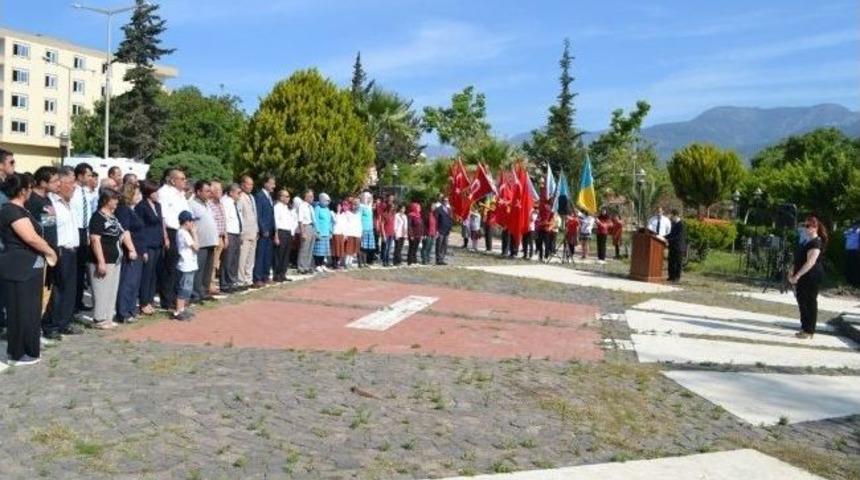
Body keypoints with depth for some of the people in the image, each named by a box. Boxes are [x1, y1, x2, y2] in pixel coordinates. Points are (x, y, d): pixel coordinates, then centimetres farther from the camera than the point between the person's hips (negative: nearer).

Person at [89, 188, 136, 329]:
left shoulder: (113, 217, 15)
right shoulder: (98, 217, -12)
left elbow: (123, 234, 21)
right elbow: (95, 240, -18)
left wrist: (131, 249, 8)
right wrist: (101, 262, -22)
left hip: (115, 260, 9)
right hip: (103, 261, -9)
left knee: (112, 291, 12)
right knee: (102, 291, -4)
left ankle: (108, 317, 19)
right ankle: (99, 319, 4)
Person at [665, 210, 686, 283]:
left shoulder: (681, 225, -14)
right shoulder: (674, 224, 13)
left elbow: (679, 236, -19)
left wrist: (669, 240, -22)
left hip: (679, 247, -8)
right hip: (672, 246, 8)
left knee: (678, 263, -1)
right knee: (671, 262, 9)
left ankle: (677, 278, 3)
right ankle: (671, 277, 15)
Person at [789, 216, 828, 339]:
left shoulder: (816, 243, -15)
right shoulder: (806, 242, 14)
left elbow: (810, 263, -23)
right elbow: (799, 260, 21)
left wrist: (797, 276, -23)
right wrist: (794, 274, 10)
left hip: (812, 278, -9)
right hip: (803, 278, 9)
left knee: (810, 302, -2)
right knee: (802, 301, 13)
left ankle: (809, 331, 5)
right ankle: (804, 327, 23)